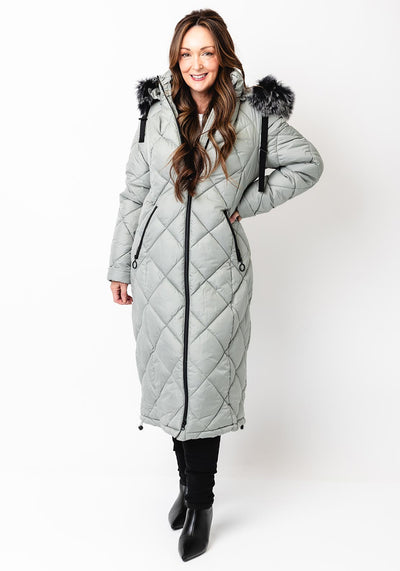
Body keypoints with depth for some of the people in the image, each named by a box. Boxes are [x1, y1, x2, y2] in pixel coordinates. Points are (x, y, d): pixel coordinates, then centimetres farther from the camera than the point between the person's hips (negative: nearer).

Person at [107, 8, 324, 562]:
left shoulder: (253, 115, 0)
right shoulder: (156, 113, 5)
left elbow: (309, 163, 10)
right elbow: (133, 194, 9)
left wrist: (249, 202, -1)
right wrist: (119, 266, 10)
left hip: (217, 269, -2)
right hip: (158, 265, 3)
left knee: (206, 381, 0)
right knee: (169, 376, 9)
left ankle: (201, 501, 18)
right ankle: (189, 481, 30)